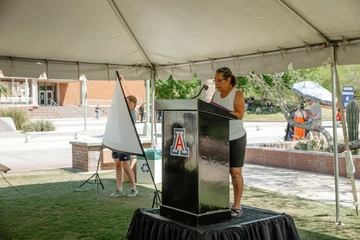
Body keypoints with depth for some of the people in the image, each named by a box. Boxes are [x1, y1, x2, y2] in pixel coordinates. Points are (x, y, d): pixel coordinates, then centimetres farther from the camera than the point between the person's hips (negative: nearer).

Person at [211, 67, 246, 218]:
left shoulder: (237, 94, -9)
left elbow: (240, 114, -20)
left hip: (235, 138, -5)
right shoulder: (216, 94, 8)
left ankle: (237, 206, 7)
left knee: (235, 173, -1)